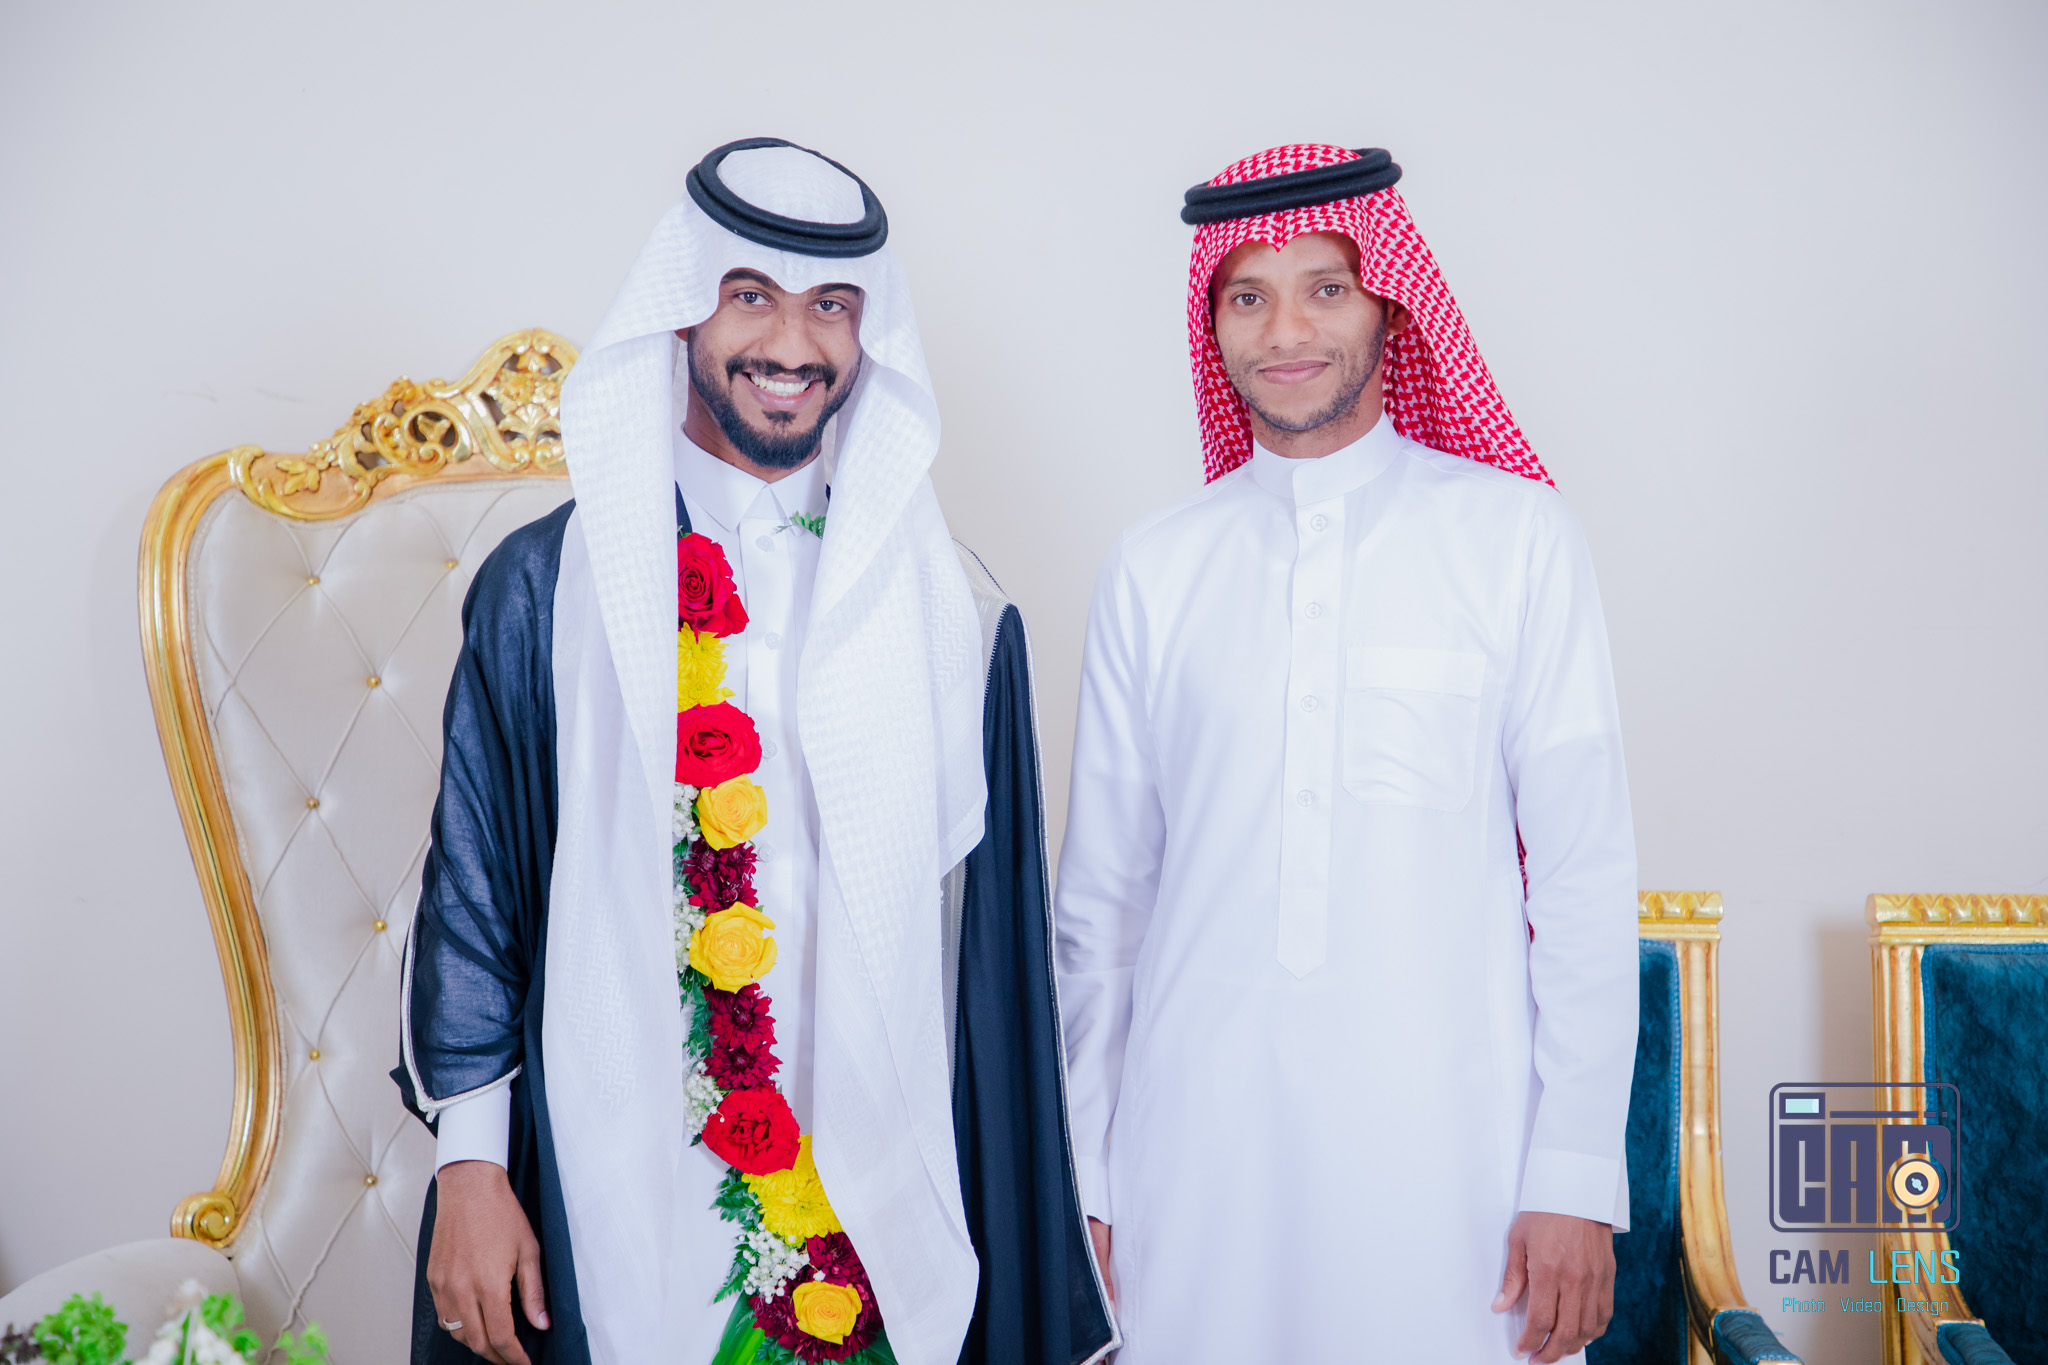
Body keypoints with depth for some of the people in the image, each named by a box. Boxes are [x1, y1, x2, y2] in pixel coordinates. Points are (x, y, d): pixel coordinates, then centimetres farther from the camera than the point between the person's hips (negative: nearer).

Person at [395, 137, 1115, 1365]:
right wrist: (470, 1164, -2)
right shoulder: (551, 586, -1)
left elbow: (997, 934, 3)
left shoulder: (952, 609, 1)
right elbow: (473, 886, 1)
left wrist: (1040, 1207, 5)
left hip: (886, 1203, 1)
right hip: (612, 1197, -1)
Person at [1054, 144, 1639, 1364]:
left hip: (1446, 1152, -1)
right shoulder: (1153, 571, 4)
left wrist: (1576, 1176, -5)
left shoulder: (1518, 537, -1)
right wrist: (1086, 1177, 9)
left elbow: (1586, 874, -2)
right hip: (1196, 1156, 2)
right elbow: (1101, 895, 8)